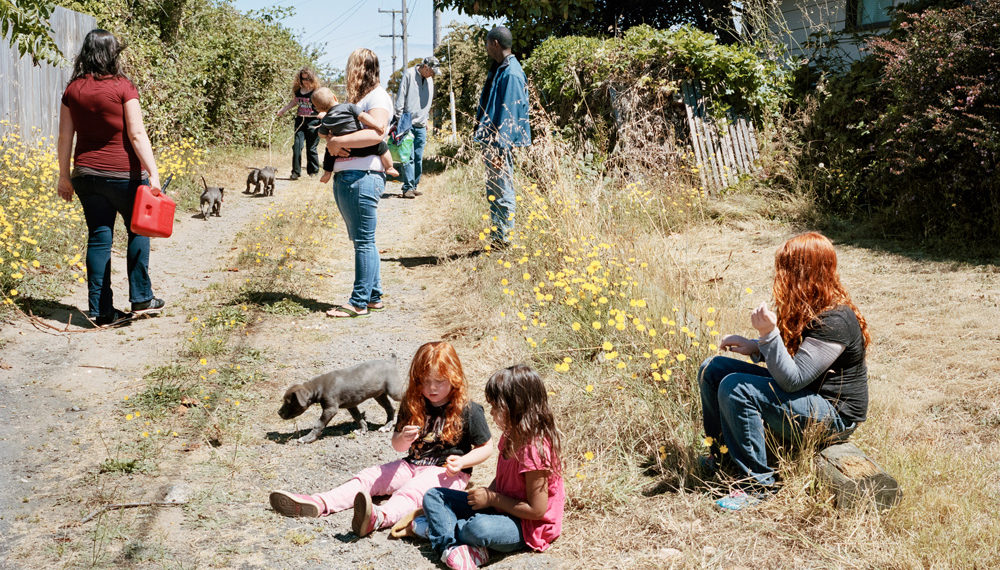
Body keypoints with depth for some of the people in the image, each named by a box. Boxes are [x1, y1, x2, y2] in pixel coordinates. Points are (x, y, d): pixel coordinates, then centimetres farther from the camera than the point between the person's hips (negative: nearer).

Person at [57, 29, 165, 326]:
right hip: (123, 173, -4)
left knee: (98, 238, 8)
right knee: (138, 231, 15)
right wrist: (153, 173, -14)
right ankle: (141, 299, 16)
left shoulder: (73, 90, 4)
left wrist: (64, 176, 14)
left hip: (87, 174, 4)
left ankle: (101, 310, 10)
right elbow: (137, 134, -14)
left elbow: (65, 137, 6)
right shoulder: (122, 87, -9)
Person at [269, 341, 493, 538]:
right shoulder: (413, 405, 6)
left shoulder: (469, 411, -7)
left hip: (448, 473, -7)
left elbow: (486, 448, -1)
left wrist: (462, 462, -17)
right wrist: (403, 439, -17)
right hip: (413, 465, 7)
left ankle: (379, 517, -66)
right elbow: (397, 446, 7)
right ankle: (319, 504, -28)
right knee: (369, 477, -10)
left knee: (412, 489, -35)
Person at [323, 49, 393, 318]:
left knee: (364, 241, -4)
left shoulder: (378, 97, -7)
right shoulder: (353, 98, 22)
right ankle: (374, 296, 21)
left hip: (363, 177, -10)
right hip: (343, 177, 10)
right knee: (362, 240, 14)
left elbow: (375, 133, -22)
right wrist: (330, 141, -3)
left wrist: (339, 141, -16)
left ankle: (360, 302, 0)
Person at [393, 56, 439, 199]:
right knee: (408, 157, -10)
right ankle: (408, 188, -10)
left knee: (418, 158, 4)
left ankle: (414, 186, 10)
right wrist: (400, 120, -9)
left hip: (421, 126, 6)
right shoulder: (409, 74, -4)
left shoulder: (429, 80, 16)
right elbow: (400, 98, -6)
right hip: (407, 124, -6)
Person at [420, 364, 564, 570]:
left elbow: (537, 510, -24)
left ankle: (435, 527, -10)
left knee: (480, 528, -41)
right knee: (433, 497, 0)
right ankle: (450, 546, -26)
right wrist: (486, 493, -5)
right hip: (500, 507, 10)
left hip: (527, 526, -10)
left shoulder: (534, 449, -26)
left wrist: (492, 499, -16)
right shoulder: (511, 436, 2)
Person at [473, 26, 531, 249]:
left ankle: (503, 239, 4)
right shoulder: (498, 69, 14)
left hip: (501, 143, -10)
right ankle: (496, 239, 22)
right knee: (494, 194, 14)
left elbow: (509, 114, -20)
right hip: (492, 141, 10)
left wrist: (500, 149, -22)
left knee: (502, 194, -3)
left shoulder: (511, 74, -17)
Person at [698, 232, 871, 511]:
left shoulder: (836, 321, -26)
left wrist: (768, 333, -36)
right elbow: (790, 354, 16)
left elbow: (792, 379, -28)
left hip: (833, 415, -10)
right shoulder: (807, 307, 2)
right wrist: (753, 346, -2)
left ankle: (758, 484, -18)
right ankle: (721, 456, 17)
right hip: (801, 392, 10)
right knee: (712, 370, 3)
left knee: (736, 389, -28)